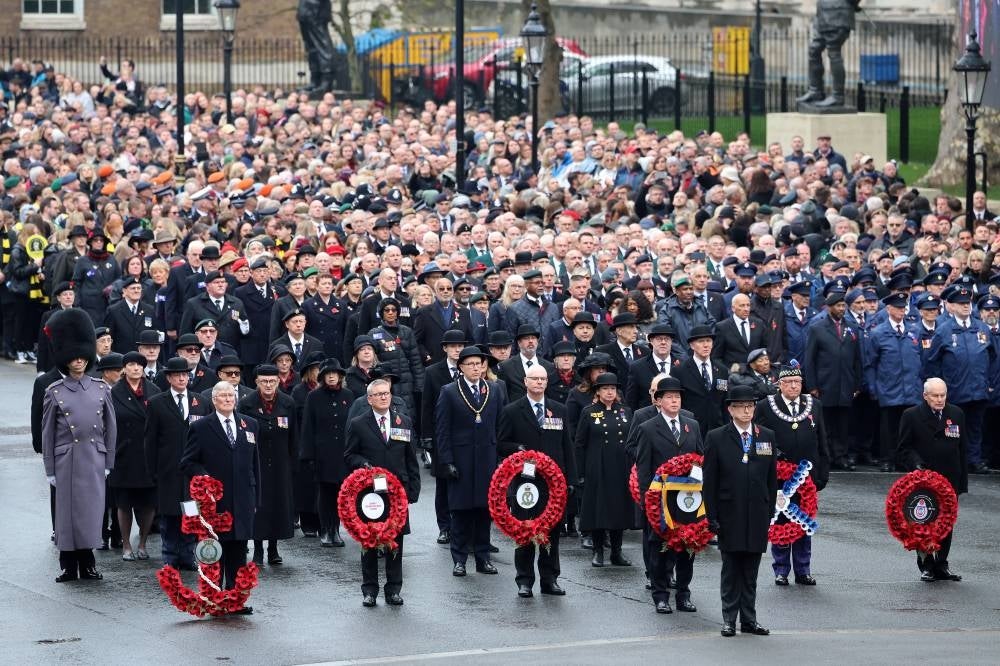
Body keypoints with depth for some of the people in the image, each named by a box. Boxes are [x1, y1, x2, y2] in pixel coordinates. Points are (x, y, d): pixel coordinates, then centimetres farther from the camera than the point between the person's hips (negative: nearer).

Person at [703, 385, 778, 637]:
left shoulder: (767, 437, 9)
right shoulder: (716, 438, 0)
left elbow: (772, 478, 11)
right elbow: (709, 481, -1)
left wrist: (770, 511, 5)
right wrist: (712, 516, -6)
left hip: (758, 515, 2)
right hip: (730, 515, -2)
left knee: (751, 570, 6)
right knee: (731, 569, 2)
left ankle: (749, 619, 12)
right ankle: (729, 619, 8)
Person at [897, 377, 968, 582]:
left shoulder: (956, 415, 7)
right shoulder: (911, 416, -3)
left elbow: (963, 449, 10)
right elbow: (904, 448, -1)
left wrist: (962, 481, 7)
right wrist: (916, 465, -19)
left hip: (950, 480, 3)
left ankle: (941, 565, 15)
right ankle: (926, 566, 9)